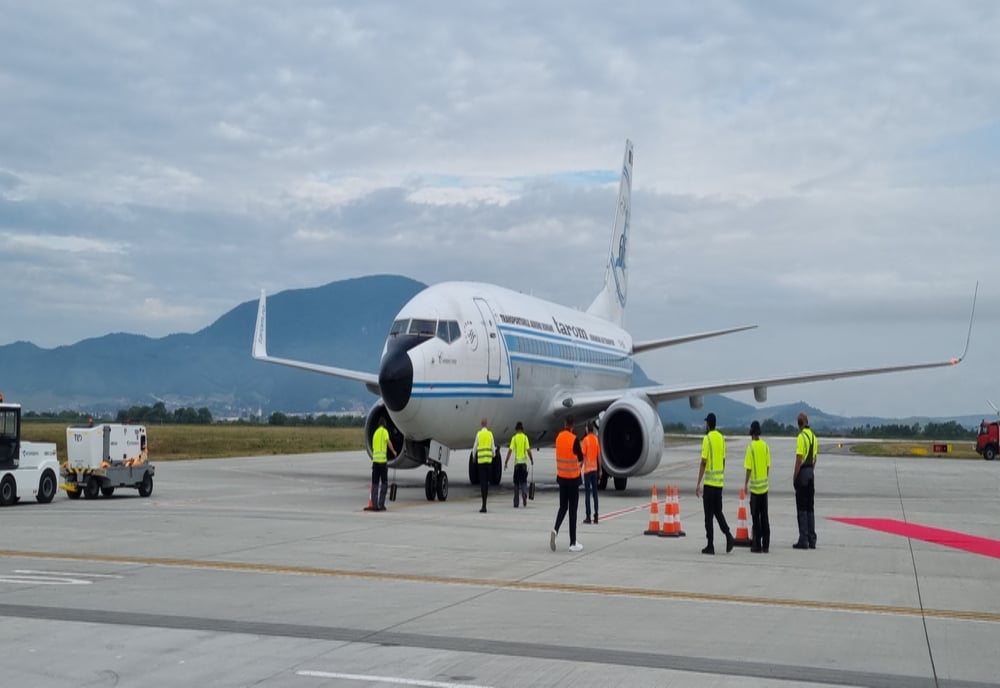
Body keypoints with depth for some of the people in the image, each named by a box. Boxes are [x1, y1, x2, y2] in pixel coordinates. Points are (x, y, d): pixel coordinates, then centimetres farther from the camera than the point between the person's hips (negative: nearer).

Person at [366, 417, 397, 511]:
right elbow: (388, 441, -18)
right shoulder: (384, 431, 0)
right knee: (384, 484, 2)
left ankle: (374, 505, 4)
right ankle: (381, 504, -2)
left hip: (375, 460, 5)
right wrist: (393, 451, -7)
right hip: (382, 459, -5)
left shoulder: (375, 432, 18)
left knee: (375, 483, 8)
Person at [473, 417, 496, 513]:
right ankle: (484, 504, 15)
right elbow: (493, 448, 5)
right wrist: (494, 453, 30)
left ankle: (484, 506, -15)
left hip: (481, 460, -3)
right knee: (486, 482, 12)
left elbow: (475, 447, 4)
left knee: (482, 482, -5)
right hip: (489, 460, 3)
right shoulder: (490, 434, 6)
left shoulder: (478, 434, -1)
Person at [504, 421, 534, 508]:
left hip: (517, 462, 0)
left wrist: (506, 462, -2)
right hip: (524, 461, 0)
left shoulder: (514, 438, -1)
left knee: (516, 482, 7)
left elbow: (510, 450, -6)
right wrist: (532, 460, 6)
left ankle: (516, 503, 8)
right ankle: (524, 494, -17)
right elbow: (528, 450, -6)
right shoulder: (525, 437, 0)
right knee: (524, 481, 11)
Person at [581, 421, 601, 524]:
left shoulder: (586, 440, -9)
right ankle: (596, 516, 8)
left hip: (587, 469, -5)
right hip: (595, 469, 5)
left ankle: (588, 517, -7)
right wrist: (600, 470, 15)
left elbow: (583, 455, -13)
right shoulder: (596, 439, 6)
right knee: (595, 493, 8)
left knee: (587, 493, -4)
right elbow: (599, 456, 9)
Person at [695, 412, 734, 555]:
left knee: (709, 515, -1)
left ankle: (710, 545, 0)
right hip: (719, 481, 7)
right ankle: (729, 537, 1)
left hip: (709, 482, -7)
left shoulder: (707, 439, -12)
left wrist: (698, 484, -12)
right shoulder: (722, 438, 9)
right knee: (718, 511, 16)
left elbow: (703, 462, -14)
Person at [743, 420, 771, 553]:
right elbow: (768, 466, 8)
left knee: (756, 516, 0)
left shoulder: (751, 447, -12)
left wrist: (746, 484, -1)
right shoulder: (766, 446, 3)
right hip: (764, 486, 5)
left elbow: (749, 468, -12)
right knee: (764, 516, 9)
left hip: (755, 486, -5)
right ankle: (765, 545, 10)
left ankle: (757, 545, 1)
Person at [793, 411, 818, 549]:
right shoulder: (813, 436, 10)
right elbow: (814, 458, 15)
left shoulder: (801, 436, -14)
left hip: (802, 472, -7)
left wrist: (794, 476, -11)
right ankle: (812, 540, 13)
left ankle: (803, 540, -5)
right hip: (811, 473, 7)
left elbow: (799, 459, -18)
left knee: (802, 508, -4)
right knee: (810, 508, 11)